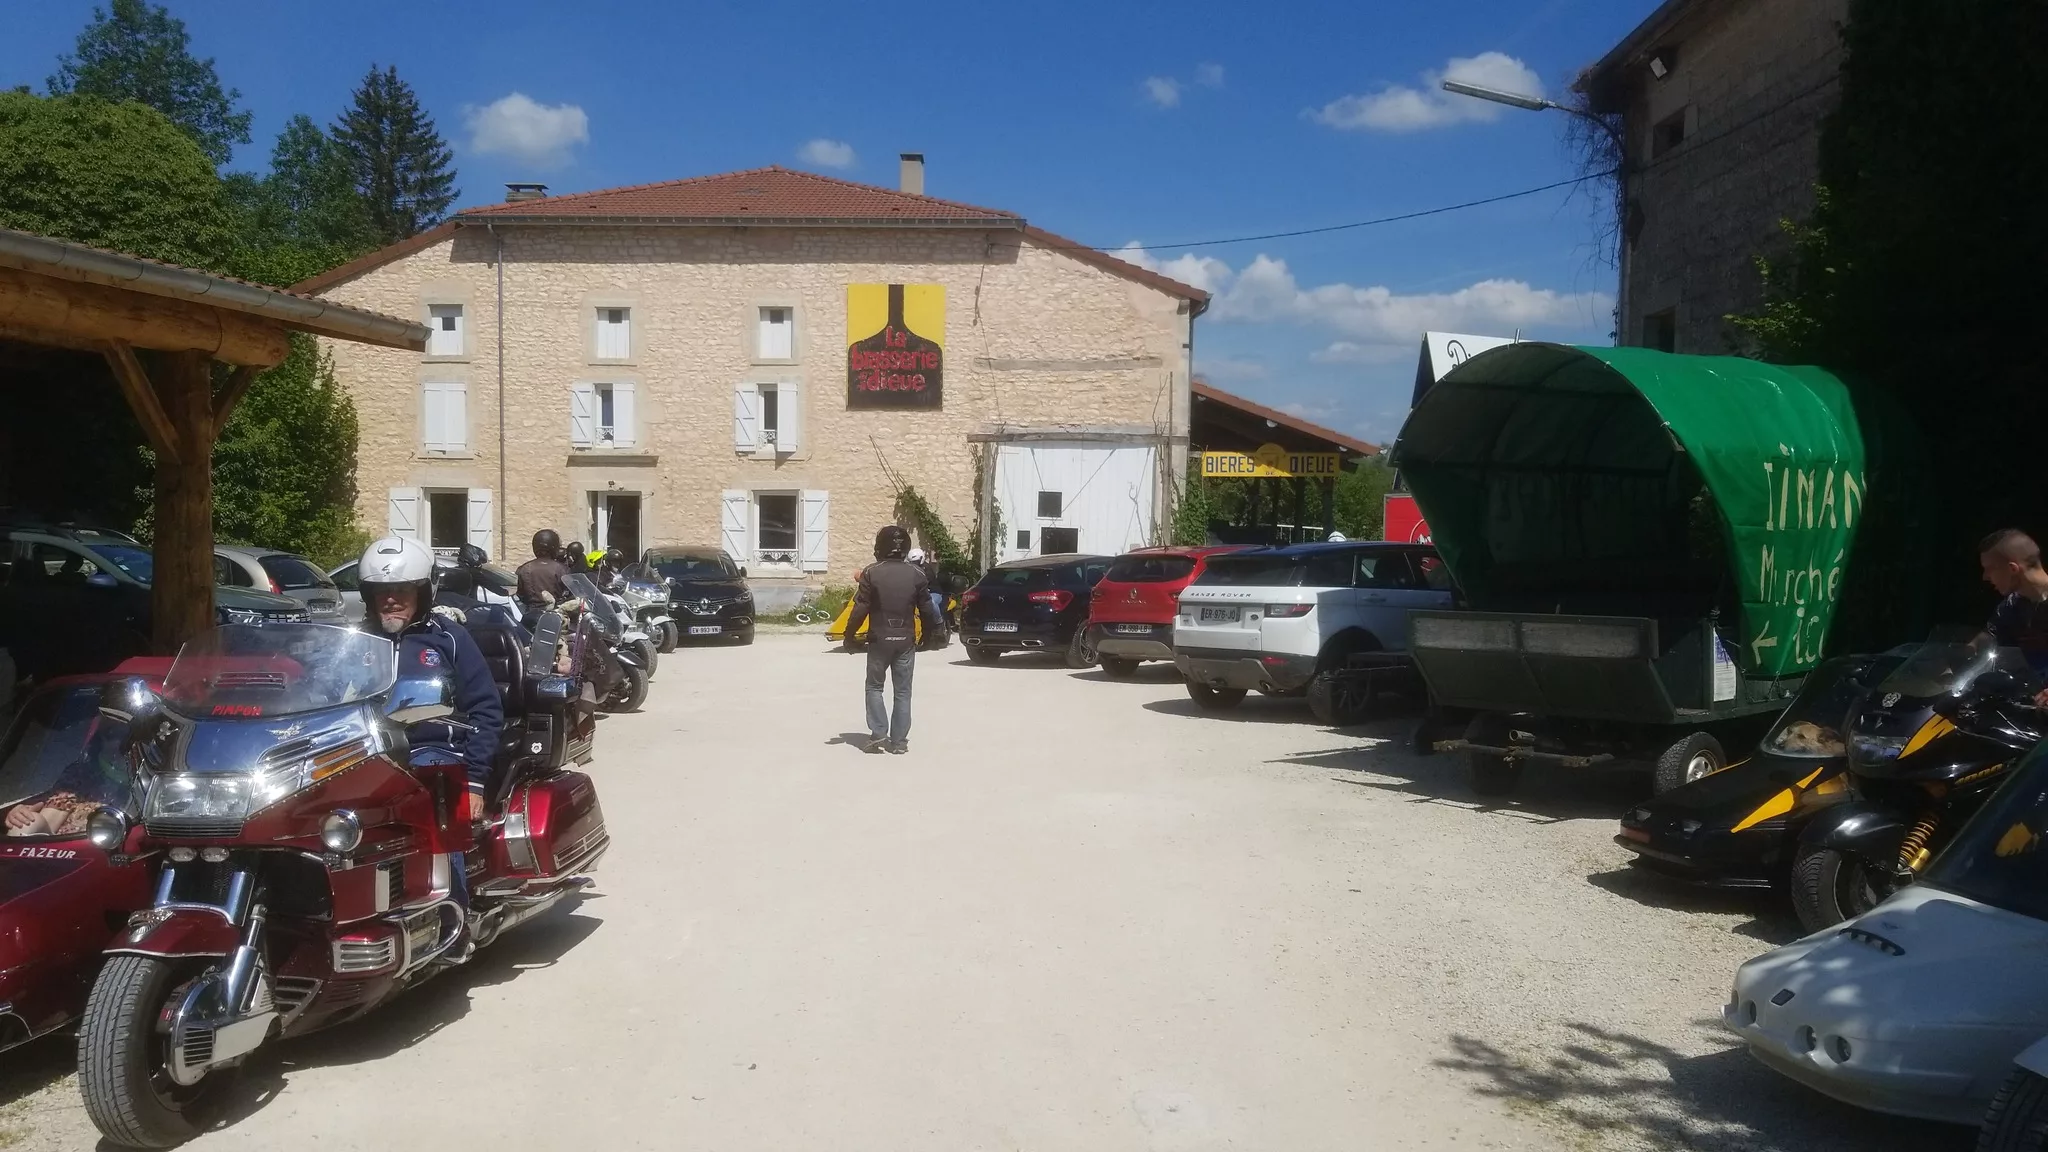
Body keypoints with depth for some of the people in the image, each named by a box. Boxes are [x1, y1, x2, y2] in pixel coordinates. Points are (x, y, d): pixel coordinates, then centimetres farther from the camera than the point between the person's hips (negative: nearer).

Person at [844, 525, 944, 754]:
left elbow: (861, 608, -8)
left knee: (874, 686, 12)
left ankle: (878, 734, 1)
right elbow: (927, 608, 5)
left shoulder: (871, 573, -8)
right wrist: (938, 628, 21)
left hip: (879, 639, -2)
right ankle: (899, 740, 7)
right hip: (906, 640, 2)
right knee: (902, 691, 8)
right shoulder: (916, 574, -1)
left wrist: (850, 633, 3)